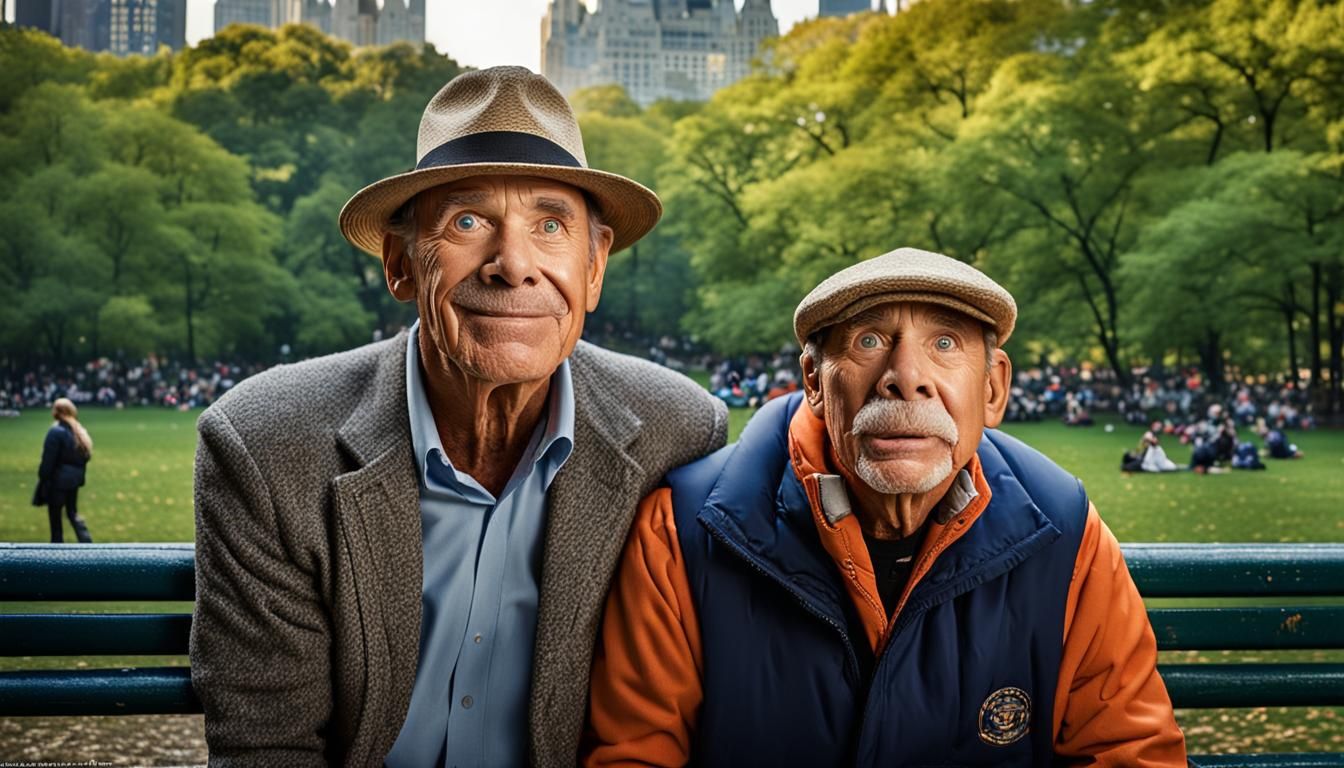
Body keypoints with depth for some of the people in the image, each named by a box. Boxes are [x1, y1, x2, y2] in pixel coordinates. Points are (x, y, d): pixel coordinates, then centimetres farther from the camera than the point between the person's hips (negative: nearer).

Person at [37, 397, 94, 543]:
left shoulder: (56, 432, -17)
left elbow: (48, 460, -17)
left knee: (55, 515, 7)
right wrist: (79, 476, 15)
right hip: (74, 479, 7)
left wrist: (42, 479, -9)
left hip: (57, 479, -7)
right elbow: (85, 456, 9)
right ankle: (88, 544, 5)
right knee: (73, 513, 17)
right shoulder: (80, 431, 5)